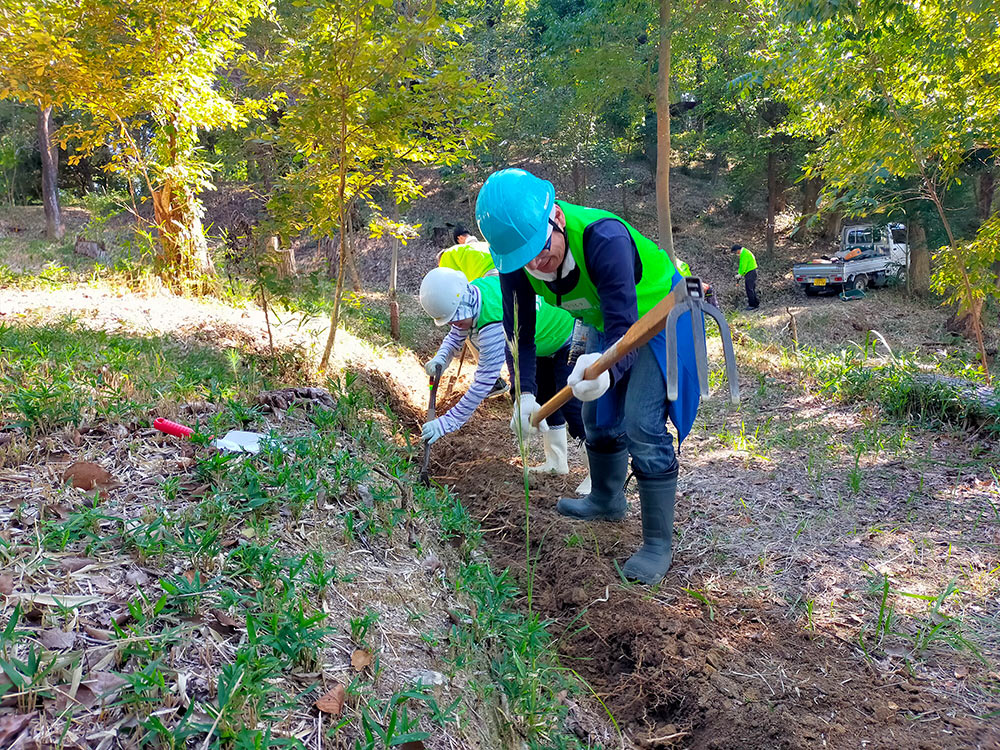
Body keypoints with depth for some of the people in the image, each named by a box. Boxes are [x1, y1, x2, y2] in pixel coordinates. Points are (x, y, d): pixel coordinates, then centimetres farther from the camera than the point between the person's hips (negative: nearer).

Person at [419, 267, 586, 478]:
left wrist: (447, 422, -37)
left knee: (571, 405, -14)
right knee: (543, 396, 17)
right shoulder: (473, 290, -15)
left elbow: (484, 381, -39)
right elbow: (456, 335, 4)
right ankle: (556, 463, 31)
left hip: (569, 340, -10)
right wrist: (441, 358, -17)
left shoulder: (495, 325, -42)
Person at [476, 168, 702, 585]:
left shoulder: (604, 238, -41)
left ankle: (657, 543, -1)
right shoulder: (515, 256, -22)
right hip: (604, 323, 7)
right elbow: (519, 329, -11)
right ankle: (607, 500, 43)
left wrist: (606, 368, -64)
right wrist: (525, 391, -22)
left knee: (642, 426, -15)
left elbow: (625, 328, -44)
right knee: (598, 416, 18)